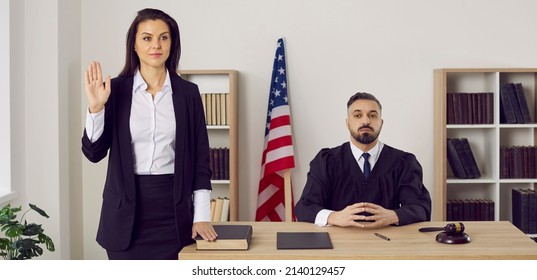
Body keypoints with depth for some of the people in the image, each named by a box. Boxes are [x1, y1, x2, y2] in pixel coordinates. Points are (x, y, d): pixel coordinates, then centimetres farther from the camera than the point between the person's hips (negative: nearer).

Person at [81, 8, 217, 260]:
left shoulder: (188, 92, 2)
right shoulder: (116, 89, 0)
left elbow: (200, 159, 3)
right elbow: (94, 152, -2)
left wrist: (201, 216, -3)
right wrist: (95, 107, -16)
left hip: (173, 207, 1)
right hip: (126, 208, 0)